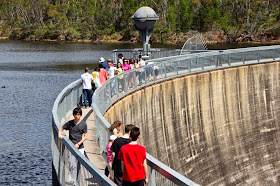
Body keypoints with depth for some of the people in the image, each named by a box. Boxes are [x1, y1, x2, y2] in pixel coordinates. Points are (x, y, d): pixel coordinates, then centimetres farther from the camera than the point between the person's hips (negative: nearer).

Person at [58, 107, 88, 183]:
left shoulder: (83, 124, 1)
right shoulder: (69, 123, 7)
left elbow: (85, 136, 0)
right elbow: (61, 129, 17)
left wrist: (78, 144, -11)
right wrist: (59, 135, -5)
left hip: (80, 148, -2)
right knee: (72, 166, 1)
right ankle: (71, 181, 6)